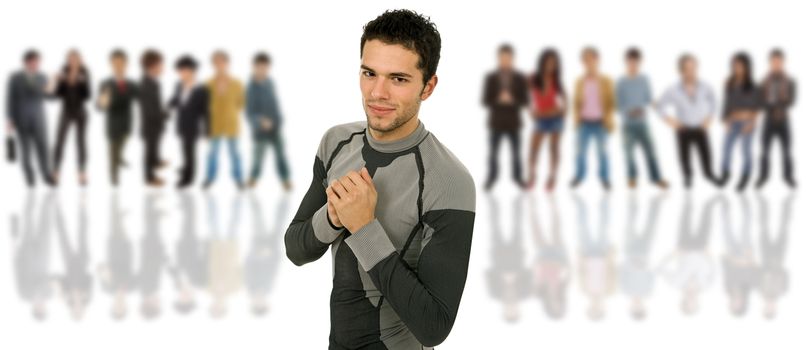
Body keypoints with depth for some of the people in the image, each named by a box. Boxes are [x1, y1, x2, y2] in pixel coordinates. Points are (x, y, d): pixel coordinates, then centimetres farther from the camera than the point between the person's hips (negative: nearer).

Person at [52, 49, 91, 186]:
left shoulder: (84, 74, -4)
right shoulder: (64, 73, 0)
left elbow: (87, 95, -8)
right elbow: (58, 94, -3)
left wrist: (83, 82, -24)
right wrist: (61, 81, -20)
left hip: (80, 112, -1)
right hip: (66, 112, 1)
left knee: (81, 143, 2)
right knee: (59, 142, -7)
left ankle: (82, 175, 6)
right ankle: (55, 174, -5)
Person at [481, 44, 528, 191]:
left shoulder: (520, 78, 1)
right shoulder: (491, 78, -1)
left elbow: (525, 101, 0)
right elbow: (485, 101, -3)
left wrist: (512, 100, -18)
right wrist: (499, 100, -20)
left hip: (513, 123, 1)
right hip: (496, 122, -1)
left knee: (515, 152, 3)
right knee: (493, 152, 2)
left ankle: (517, 177, 16)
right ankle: (491, 178, 14)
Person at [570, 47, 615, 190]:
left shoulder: (605, 81, 0)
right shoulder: (580, 82, 4)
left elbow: (611, 102, 1)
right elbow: (576, 102, 10)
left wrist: (609, 119, -7)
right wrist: (576, 117, 0)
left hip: (600, 122, -1)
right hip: (584, 122, 1)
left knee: (602, 151, 4)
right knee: (580, 150, 2)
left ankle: (605, 178, 13)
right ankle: (579, 176, 15)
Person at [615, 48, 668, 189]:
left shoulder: (644, 80, 4)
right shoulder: (621, 82, -1)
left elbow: (649, 99, 5)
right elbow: (619, 103, -1)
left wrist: (642, 108, -15)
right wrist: (628, 111, -20)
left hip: (642, 121, 1)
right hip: (628, 123, -1)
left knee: (650, 148, -7)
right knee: (629, 150, 2)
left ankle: (656, 177, -2)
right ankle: (632, 177, 18)